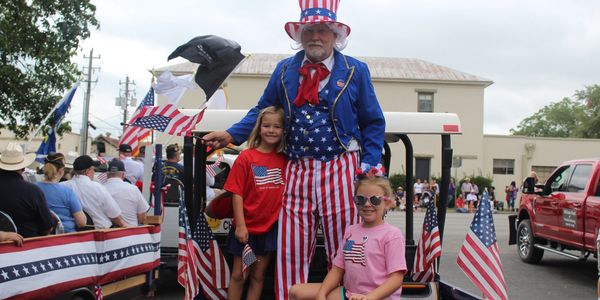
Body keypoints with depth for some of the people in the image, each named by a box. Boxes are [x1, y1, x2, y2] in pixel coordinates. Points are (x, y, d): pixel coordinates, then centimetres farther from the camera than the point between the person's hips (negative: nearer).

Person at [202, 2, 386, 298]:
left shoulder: (355, 71, 5)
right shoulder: (284, 70, 11)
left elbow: (373, 124, 7)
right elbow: (262, 111, 17)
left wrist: (369, 165, -3)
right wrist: (231, 135, 3)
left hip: (340, 171, -2)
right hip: (297, 171, 2)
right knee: (290, 251, 5)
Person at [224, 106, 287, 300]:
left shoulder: (284, 160, 1)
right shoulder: (246, 157, -8)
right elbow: (237, 194, -9)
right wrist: (240, 225, -13)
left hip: (270, 228, 3)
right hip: (246, 228, -2)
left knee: (258, 275, 12)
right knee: (238, 274, 9)